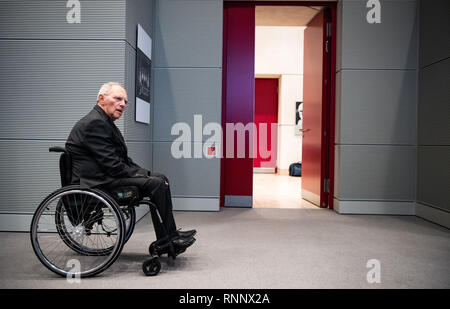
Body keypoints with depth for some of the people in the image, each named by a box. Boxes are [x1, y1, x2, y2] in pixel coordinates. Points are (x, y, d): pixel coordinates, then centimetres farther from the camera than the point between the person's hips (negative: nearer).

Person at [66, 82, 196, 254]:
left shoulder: (105, 122, 16)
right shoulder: (94, 123, -17)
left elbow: (123, 159, 16)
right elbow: (113, 166, -22)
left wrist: (145, 173, 3)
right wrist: (144, 175, -13)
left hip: (106, 175, 11)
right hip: (96, 181, -11)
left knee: (160, 178, 2)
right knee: (156, 184, -19)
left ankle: (164, 242, 3)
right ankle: (171, 237, -5)